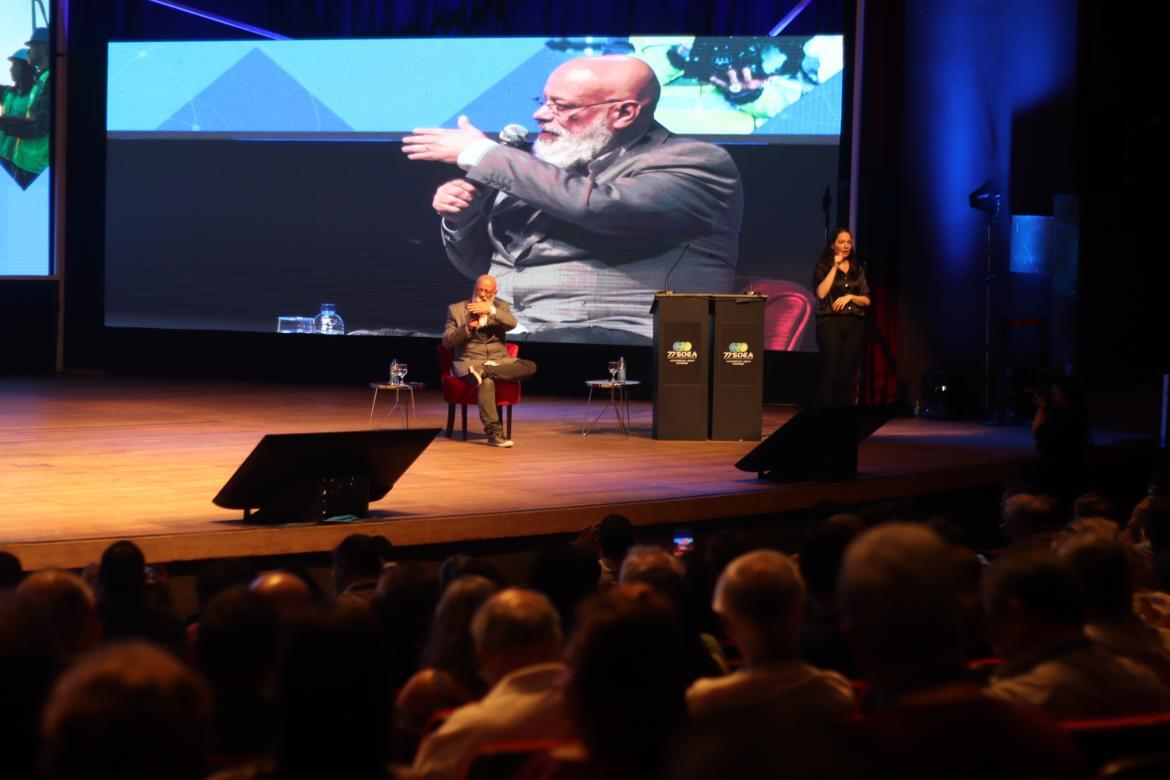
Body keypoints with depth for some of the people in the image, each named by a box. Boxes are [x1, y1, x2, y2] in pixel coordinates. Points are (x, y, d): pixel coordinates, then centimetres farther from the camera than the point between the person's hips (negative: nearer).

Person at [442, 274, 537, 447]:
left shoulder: (501, 306, 15)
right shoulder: (456, 309, 9)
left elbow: (512, 324, -7)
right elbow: (447, 342, 3)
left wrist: (491, 310, -20)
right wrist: (467, 328, -13)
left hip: (498, 361, 3)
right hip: (470, 361, -3)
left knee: (530, 367, -24)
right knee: (487, 382, -37)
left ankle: (483, 371, -32)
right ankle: (494, 432, -41)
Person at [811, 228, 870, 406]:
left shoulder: (858, 269, 14)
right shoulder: (823, 266, 4)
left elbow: (866, 300, 12)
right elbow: (821, 293, -12)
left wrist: (850, 297, -7)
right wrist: (835, 266, -9)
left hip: (854, 325, 4)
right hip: (831, 323, -4)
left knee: (847, 375, 1)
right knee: (830, 374, -10)